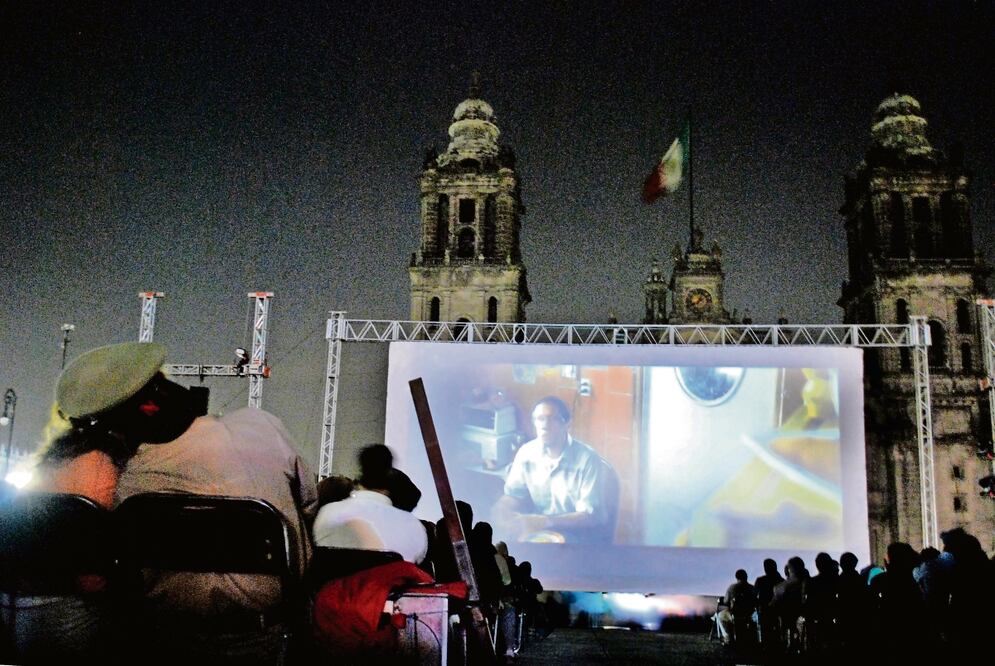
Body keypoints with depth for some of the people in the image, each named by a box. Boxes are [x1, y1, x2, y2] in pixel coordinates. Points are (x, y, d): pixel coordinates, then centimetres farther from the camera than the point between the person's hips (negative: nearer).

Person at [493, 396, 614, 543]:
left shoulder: (587, 459, -16)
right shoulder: (526, 452, -2)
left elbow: (590, 515, -18)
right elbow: (513, 494, 7)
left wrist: (546, 521, -30)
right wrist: (502, 509, -18)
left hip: (577, 534, -5)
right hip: (538, 528, 5)